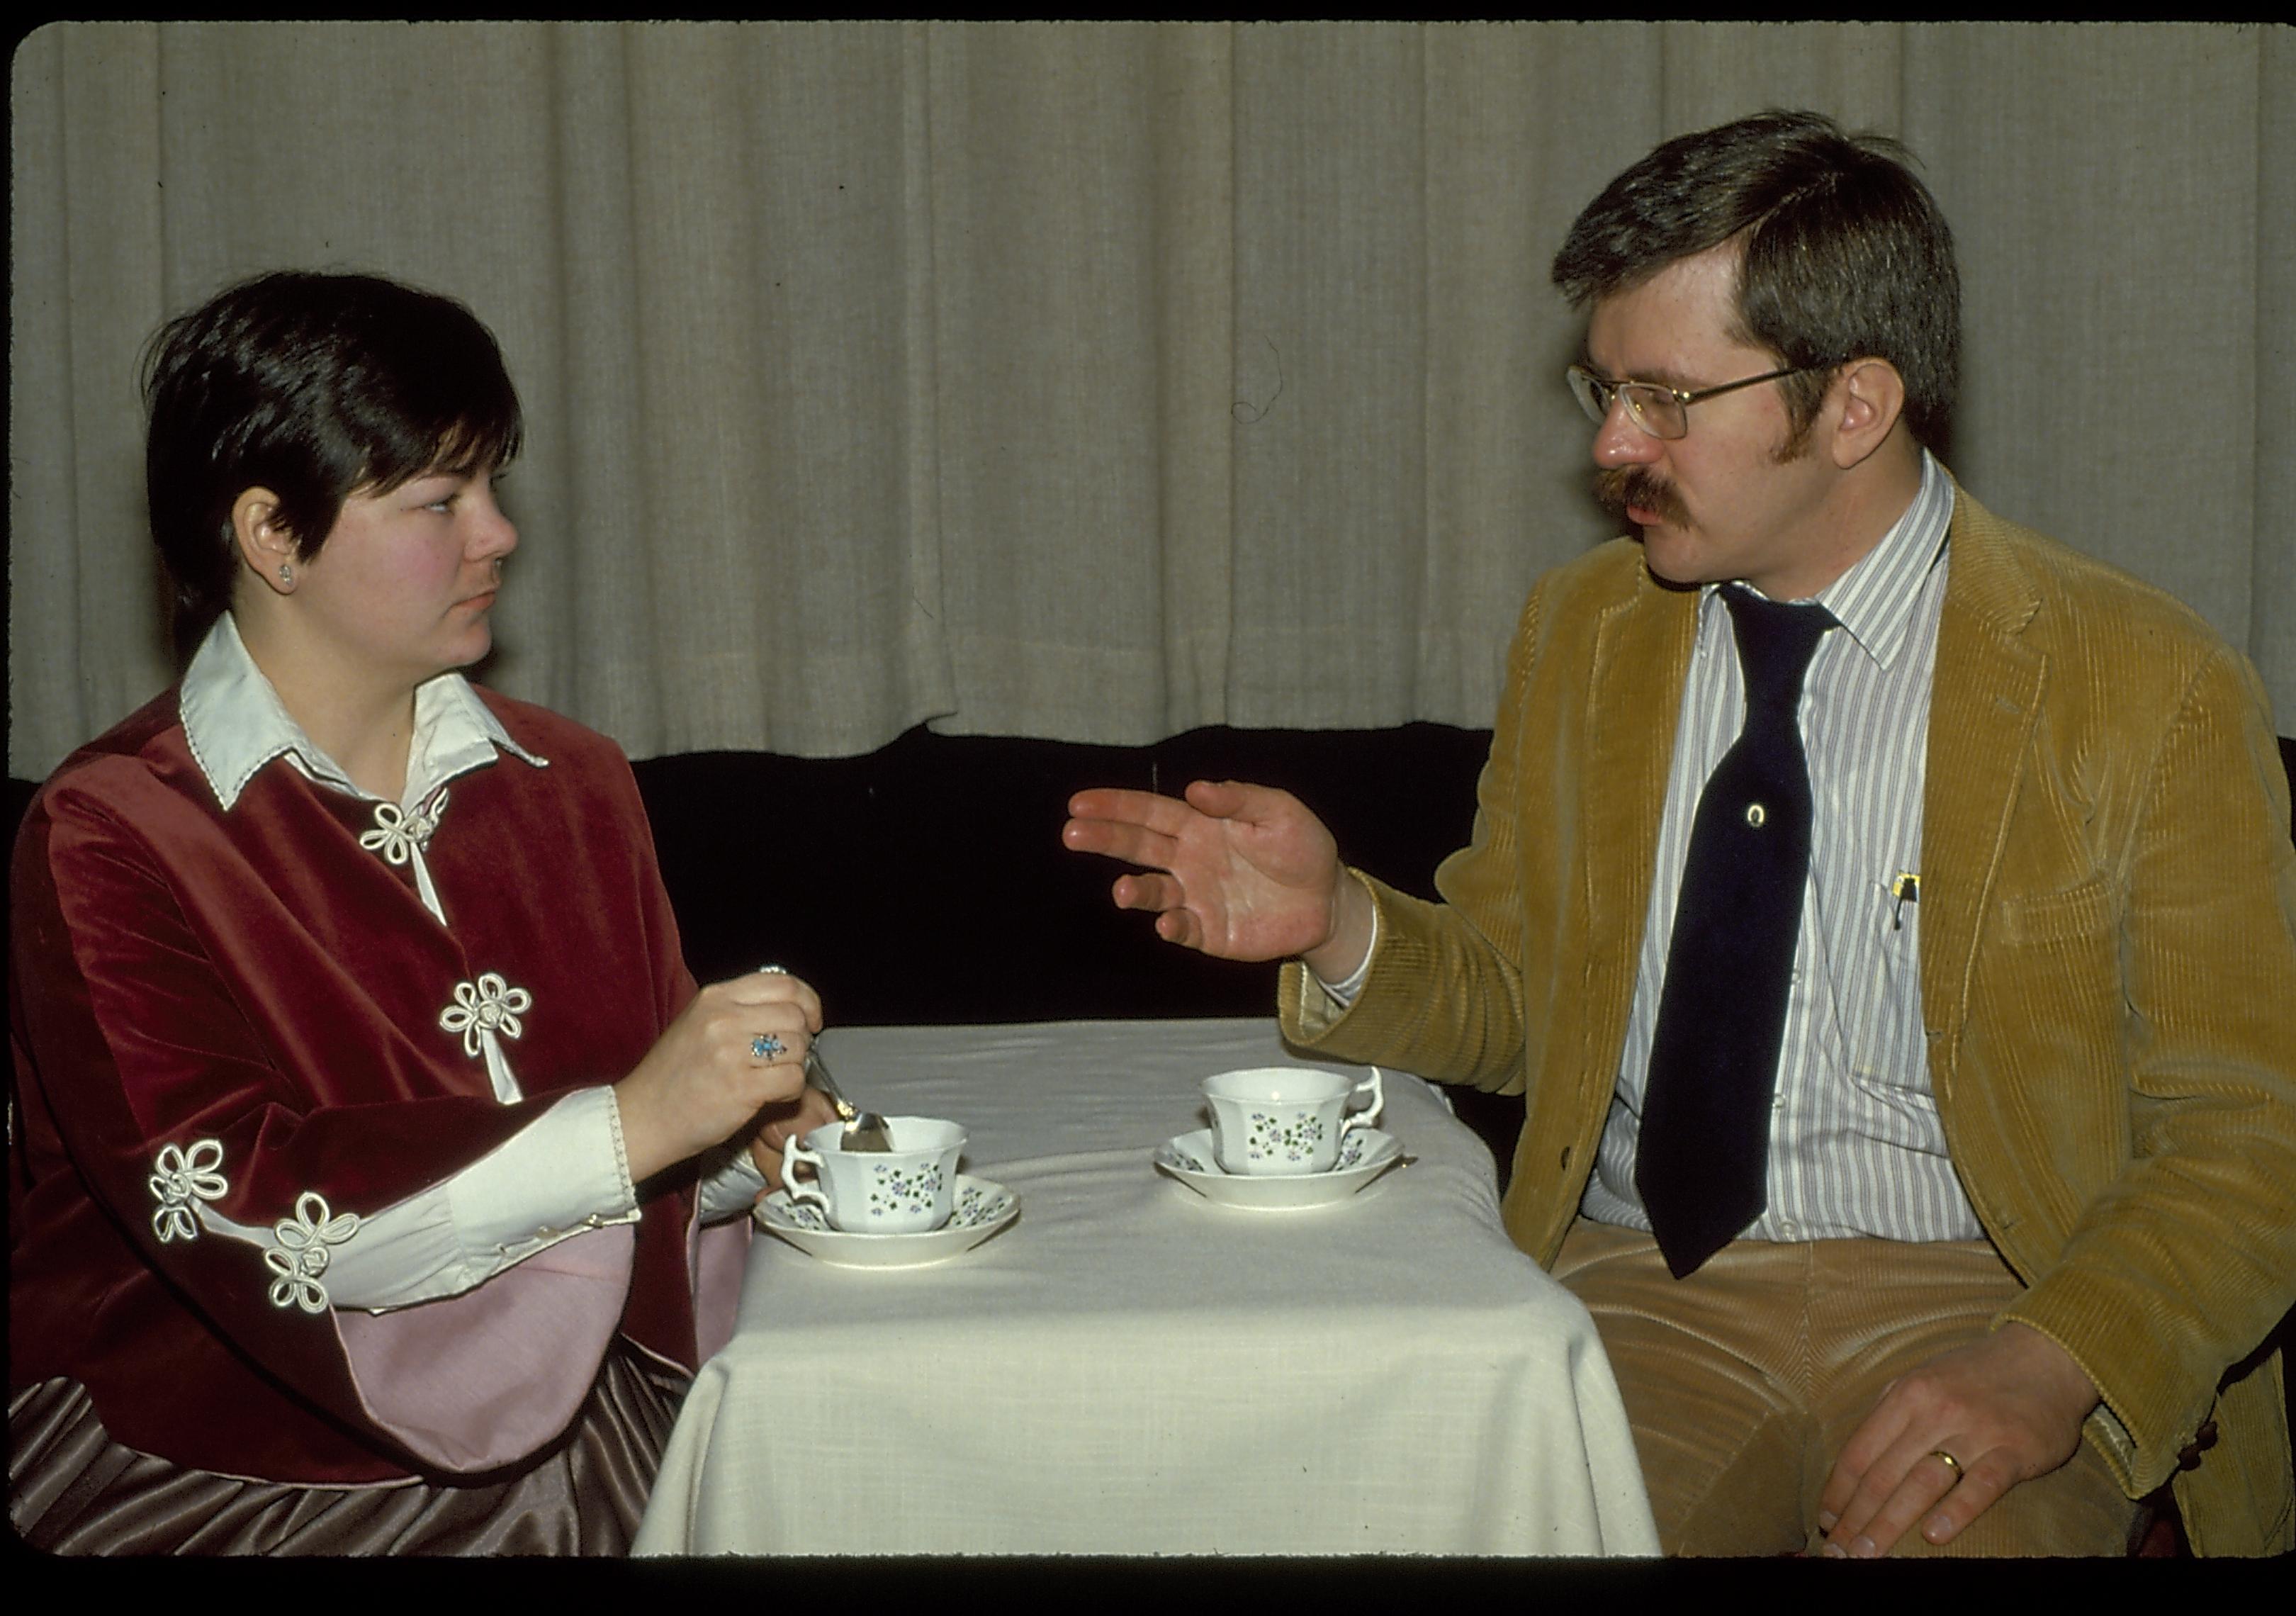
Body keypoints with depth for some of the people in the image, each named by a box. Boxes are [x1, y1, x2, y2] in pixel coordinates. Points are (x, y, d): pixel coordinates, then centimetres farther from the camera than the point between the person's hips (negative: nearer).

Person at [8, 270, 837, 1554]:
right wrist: (626, 1132, -25)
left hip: (575, 1412, 5)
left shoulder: (570, 783, 10)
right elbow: (238, 1216, -20)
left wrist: (740, 1146, -8)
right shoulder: (107, 842, -8)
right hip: (228, 1458, -5)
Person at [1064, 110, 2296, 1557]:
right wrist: (1339, 930, -5)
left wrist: (2047, 1365, -19)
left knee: (1932, 1535, -31)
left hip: (1976, 1307, -1)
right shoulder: (1583, 629, 9)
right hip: (1643, 1290, 2)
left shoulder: (2148, 692, -5)